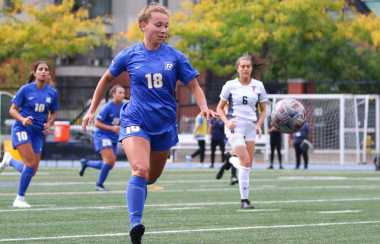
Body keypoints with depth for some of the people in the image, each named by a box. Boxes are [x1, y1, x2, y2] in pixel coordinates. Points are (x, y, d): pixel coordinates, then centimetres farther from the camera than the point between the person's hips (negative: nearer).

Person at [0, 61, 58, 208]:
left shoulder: (52, 92, 3)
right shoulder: (26, 89, -8)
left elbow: (52, 113, 17)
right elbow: (13, 109, -4)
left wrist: (48, 124, -3)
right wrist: (23, 120, -23)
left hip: (38, 132, 5)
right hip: (22, 129, -5)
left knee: (32, 172, 2)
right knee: (31, 164, -20)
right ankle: (20, 199, -4)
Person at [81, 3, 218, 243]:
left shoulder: (175, 57, -1)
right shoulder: (129, 56, -1)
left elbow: (194, 86, 4)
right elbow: (107, 79, 15)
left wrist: (204, 107, -16)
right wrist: (92, 110, 16)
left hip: (164, 125, 3)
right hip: (135, 121, -3)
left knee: (152, 177, 16)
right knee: (141, 169, -26)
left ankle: (139, 185, 53)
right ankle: (135, 224, -31)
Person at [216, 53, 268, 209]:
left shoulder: (258, 86, 7)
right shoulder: (230, 86, 0)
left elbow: (263, 110, 15)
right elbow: (220, 108, 7)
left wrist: (258, 125, -2)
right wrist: (227, 122, -10)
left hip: (250, 127, 4)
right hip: (234, 127, -4)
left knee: (248, 165, 1)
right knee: (246, 161, -18)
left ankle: (230, 160, 35)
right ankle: (244, 200, -13)